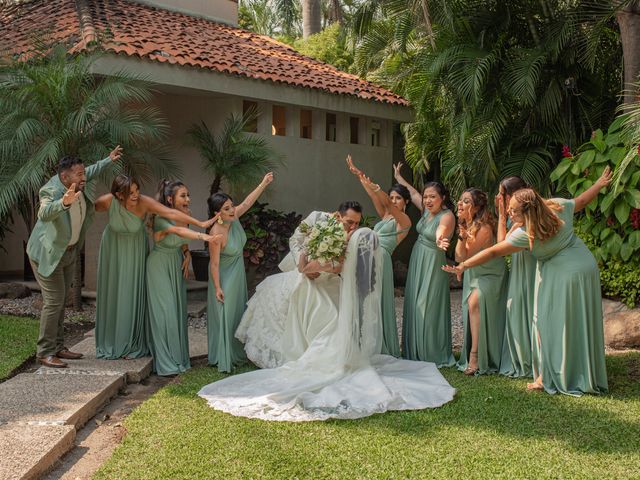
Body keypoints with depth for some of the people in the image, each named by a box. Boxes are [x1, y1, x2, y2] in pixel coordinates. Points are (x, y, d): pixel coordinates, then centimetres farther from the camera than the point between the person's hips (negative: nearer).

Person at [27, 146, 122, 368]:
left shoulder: (81, 185, -9)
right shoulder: (51, 191, -29)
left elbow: (91, 171, 16)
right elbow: (44, 213, -51)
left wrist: (109, 160, 23)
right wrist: (63, 202, -67)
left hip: (69, 251, 8)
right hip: (48, 252, -8)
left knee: (61, 300, 13)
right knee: (53, 301, -9)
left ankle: (57, 347, 23)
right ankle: (45, 352, 1)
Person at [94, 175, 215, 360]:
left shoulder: (144, 202, -29)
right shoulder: (108, 201, -26)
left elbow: (172, 213, -35)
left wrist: (200, 223, -39)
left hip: (135, 250, -1)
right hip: (113, 248, 1)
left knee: (133, 294, -1)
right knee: (111, 293, 8)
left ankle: (133, 344, 11)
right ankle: (110, 343, 23)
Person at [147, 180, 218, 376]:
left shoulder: (185, 215, -5)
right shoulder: (161, 219, -26)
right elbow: (178, 230, -48)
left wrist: (186, 255, -1)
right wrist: (202, 236, -63)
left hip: (177, 264, 6)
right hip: (160, 266, -6)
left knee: (178, 310, 9)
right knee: (165, 311, -8)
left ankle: (179, 357, 20)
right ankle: (166, 362, 0)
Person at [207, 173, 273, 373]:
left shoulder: (234, 217, -14)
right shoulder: (217, 235, -32)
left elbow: (247, 202, 2)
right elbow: (214, 263, -25)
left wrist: (264, 184, 3)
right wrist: (217, 287, -20)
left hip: (238, 273, 8)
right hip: (224, 276, -8)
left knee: (238, 311, 19)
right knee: (224, 315, 2)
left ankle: (236, 352, 36)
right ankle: (224, 358, 14)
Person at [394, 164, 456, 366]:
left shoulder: (447, 216, -19)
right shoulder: (427, 210, 3)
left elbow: (440, 234, -39)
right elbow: (412, 192, 20)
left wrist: (440, 240, -61)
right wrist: (398, 177, 31)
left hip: (432, 266, -8)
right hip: (417, 262, 8)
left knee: (428, 308, -4)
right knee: (414, 306, 14)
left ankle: (434, 355, 8)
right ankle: (416, 351, 26)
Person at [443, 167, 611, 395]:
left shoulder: (526, 234, -21)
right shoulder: (557, 206, -5)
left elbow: (493, 252, -18)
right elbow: (581, 200, 11)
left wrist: (463, 266, -13)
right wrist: (600, 183, 30)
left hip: (562, 274, -7)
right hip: (586, 267, 7)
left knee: (552, 323, 1)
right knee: (581, 322, 13)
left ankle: (549, 377, 3)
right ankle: (586, 375, 22)